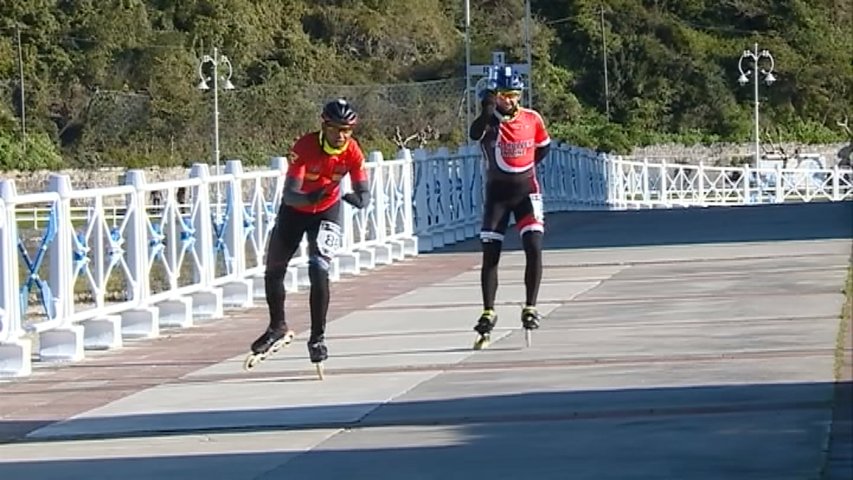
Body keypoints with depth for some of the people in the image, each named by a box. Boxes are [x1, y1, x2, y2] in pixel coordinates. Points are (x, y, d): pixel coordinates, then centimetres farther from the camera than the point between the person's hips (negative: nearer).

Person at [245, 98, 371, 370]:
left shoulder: (352, 153, -22)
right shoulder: (305, 147, -30)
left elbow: (364, 195, -21)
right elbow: (289, 194, -34)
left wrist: (356, 199, -44)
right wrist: (308, 198, -54)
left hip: (327, 211, 0)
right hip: (294, 209, 0)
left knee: (319, 271, -18)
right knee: (274, 270, 7)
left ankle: (318, 337, -5)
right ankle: (278, 328, 30)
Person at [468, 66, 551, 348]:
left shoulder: (532, 119, -2)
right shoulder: (490, 121, -10)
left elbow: (544, 146, 17)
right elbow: (475, 134, -35)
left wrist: (524, 166, 4)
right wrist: (487, 112, -52)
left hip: (526, 190, 1)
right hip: (497, 192, -1)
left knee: (534, 247, -13)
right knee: (490, 253, -2)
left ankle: (530, 308, -4)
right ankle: (488, 312, 7)